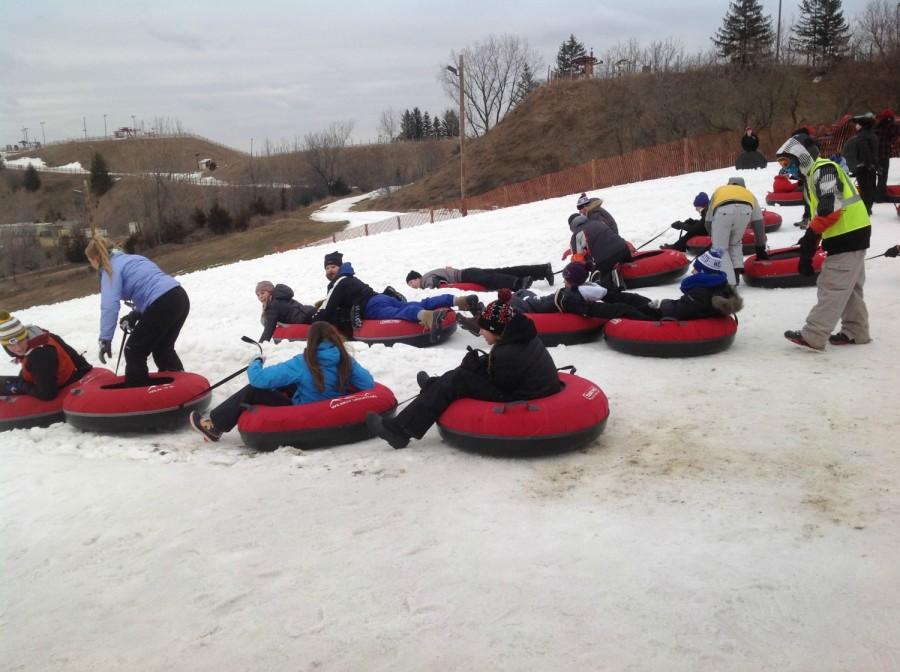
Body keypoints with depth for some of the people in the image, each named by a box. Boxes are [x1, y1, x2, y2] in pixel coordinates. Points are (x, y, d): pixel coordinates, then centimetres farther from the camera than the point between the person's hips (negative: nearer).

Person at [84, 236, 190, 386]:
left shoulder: (111, 269, 1)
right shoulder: (131, 259, 27)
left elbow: (110, 305, -11)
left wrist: (105, 339, -12)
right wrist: (135, 315, 23)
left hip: (163, 305, -9)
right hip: (180, 298, 9)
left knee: (134, 352, 7)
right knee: (162, 348, 26)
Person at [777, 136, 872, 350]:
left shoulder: (823, 169, -15)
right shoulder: (812, 175, 17)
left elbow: (831, 207, -26)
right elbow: (818, 212, 18)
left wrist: (810, 235, -22)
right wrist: (807, 253, 12)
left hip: (849, 235, -10)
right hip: (851, 235, 10)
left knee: (831, 288, -9)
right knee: (849, 288, 17)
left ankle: (813, 336, -8)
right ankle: (855, 331, 25)